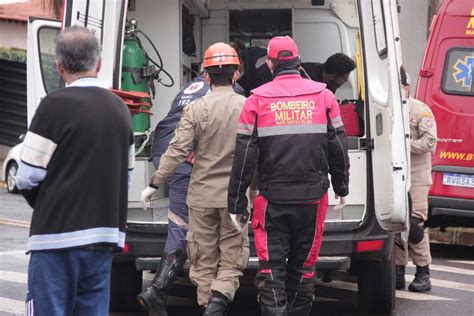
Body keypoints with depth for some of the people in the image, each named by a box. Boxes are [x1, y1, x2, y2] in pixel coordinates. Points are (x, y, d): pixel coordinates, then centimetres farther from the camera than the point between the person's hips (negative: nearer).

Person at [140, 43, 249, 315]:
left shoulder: (196, 109, -6)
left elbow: (177, 151, -10)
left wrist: (155, 184, -3)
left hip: (202, 195, 0)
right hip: (236, 196, 0)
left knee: (204, 260, 11)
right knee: (232, 257, 6)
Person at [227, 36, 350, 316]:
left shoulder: (257, 99, -3)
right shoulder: (323, 95, 2)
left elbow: (244, 156, -3)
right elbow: (338, 147, 6)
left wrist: (237, 203, 1)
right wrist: (342, 189, 19)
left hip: (273, 198, -2)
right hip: (313, 198, 2)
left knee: (272, 269, 1)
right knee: (304, 266, 14)